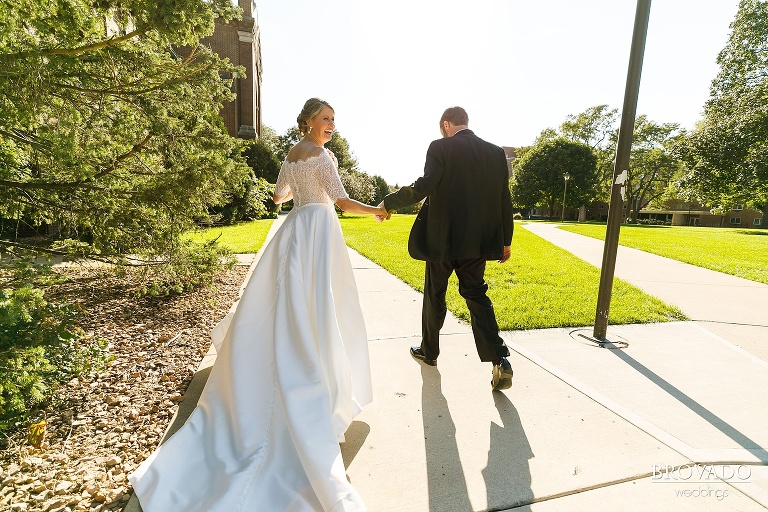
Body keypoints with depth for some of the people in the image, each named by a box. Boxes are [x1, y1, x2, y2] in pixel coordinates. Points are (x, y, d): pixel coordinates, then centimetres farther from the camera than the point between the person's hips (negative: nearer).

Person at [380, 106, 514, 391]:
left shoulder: (441, 148, -8)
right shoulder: (496, 153, 7)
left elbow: (423, 187, -21)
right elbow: (505, 201, 8)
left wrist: (389, 203, -8)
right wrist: (506, 241, 15)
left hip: (442, 239, -4)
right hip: (478, 240, 5)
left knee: (434, 296, 13)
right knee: (476, 295, 14)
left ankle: (429, 351, 31)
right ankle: (499, 360, 4)